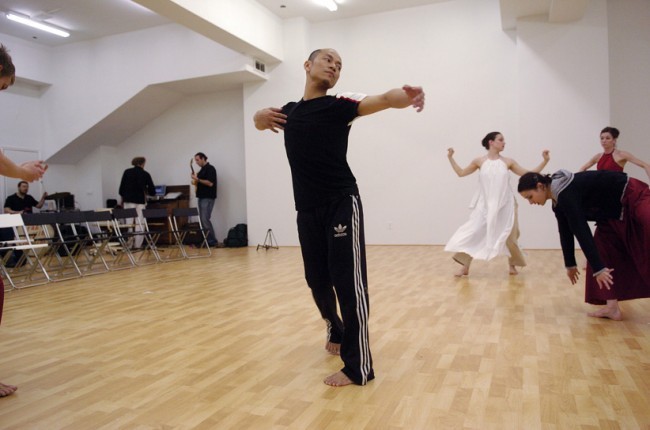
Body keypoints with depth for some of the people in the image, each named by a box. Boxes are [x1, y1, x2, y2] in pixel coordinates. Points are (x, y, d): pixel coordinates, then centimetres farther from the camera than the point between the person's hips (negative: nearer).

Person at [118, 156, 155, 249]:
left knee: (129, 223, 3)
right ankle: (137, 245, -1)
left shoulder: (127, 172, 6)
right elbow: (152, 191, 2)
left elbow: (121, 187, 5)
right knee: (139, 224, 1)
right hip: (140, 201, -2)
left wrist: (122, 199, 17)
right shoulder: (145, 174, 1)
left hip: (128, 200, 2)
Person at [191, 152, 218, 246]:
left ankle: (212, 241, -7)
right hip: (201, 197, 9)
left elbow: (210, 183, -19)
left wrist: (198, 179, -16)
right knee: (202, 220, 7)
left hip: (208, 198, -9)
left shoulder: (210, 168, -9)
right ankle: (206, 239, 11)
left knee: (205, 219, -13)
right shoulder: (202, 170, 18)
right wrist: (195, 180, 6)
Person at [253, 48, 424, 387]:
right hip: (307, 210, 5)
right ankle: (336, 331, 43)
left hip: (342, 205, -5)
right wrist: (261, 115, 5)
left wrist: (407, 96, -42)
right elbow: (261, 119, 31)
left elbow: (383, 100, -18)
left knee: (348, 281, -8)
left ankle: (358, 367, 2)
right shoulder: (289, 111, 12)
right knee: (317, 280, 16)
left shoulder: (339, 105, -2)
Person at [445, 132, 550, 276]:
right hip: (485, 206, -1)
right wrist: (450, 158, 3)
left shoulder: (508, 162, 2)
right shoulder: (479, 161, -1)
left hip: (504, 206, 1)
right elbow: (461, 173, 9)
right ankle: (465, 267, 4)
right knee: (473, 233, -6)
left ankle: (512, 265, 30)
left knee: (508, 236, 7)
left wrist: (545, 161, 0)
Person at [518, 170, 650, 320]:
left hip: (634, 199, -9)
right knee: (603, 250, 4)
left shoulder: (566, 194, -29)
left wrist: (598, 268, -29)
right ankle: (612, 308, 3)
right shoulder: (558, 200, 1)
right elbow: (565, 233, 11)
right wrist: (570, 264, 21)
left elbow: (581, 231, -30)